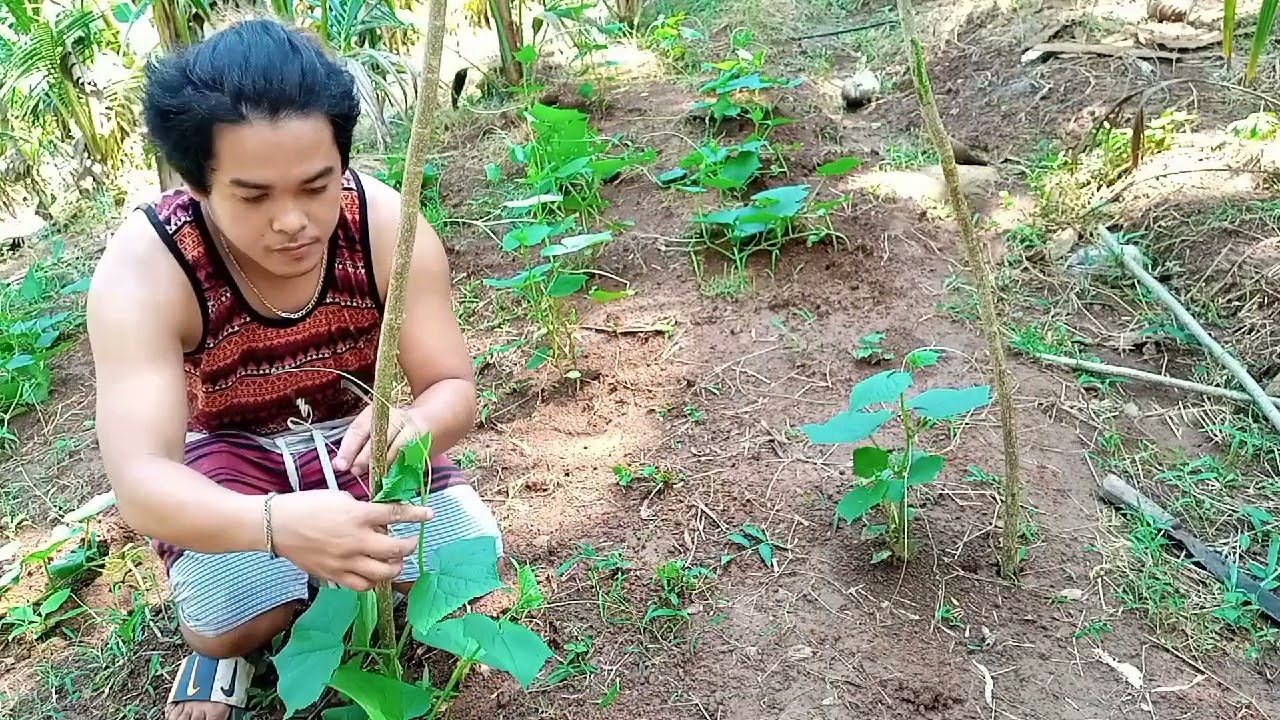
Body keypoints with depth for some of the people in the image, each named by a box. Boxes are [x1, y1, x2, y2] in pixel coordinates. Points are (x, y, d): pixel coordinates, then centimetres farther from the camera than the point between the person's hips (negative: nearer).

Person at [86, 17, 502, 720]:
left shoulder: (389, 228, -25)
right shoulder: (141, 271, -30)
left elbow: (454, 388, -18)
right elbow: (140, 483, -37)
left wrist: (412, 422, -45)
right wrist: (279, 523, -59)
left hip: (356, 431, 2)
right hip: (230, 450, -2)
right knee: (229, 621, -27)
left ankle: (326, 591, 10)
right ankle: (228, 646, 10)